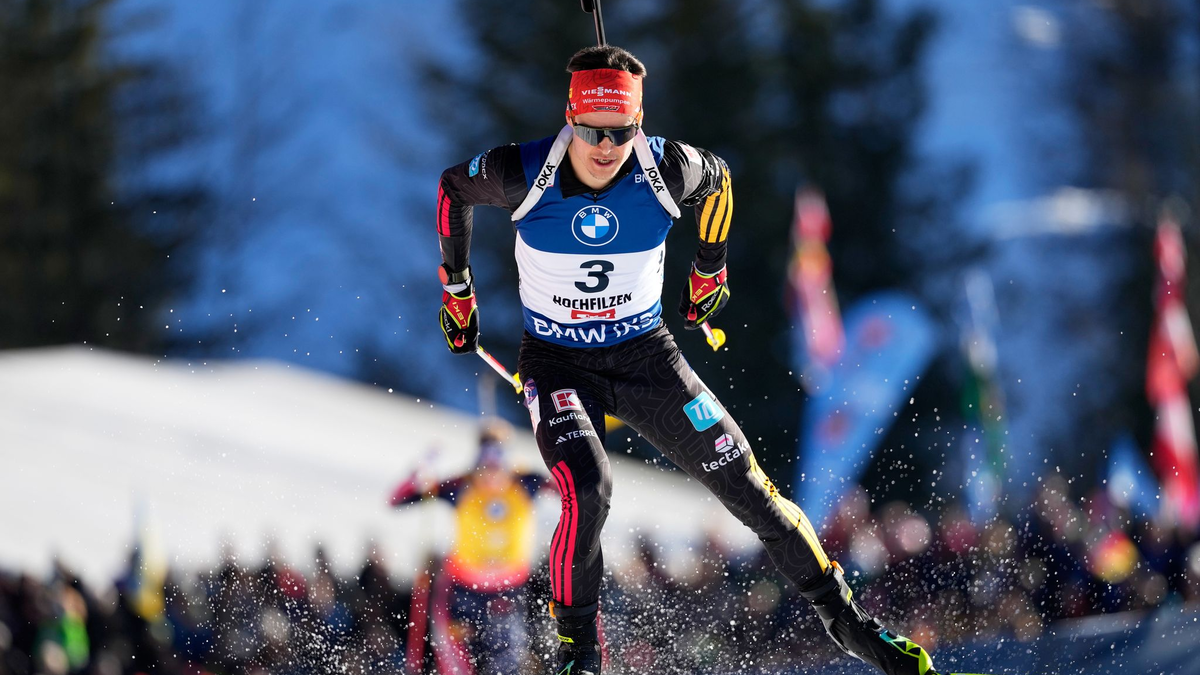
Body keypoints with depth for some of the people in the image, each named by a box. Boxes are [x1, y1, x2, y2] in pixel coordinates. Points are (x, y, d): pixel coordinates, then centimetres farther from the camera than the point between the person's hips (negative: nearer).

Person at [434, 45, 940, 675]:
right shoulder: (524, 173, -21)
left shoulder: (667, 169, -18)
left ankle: (845, 619, 18)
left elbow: (716, 180, 8)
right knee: (588, 493, -28)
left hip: (645, 356, 2)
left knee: (749, 487, 0)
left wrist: (709, 270, 19)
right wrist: (455, 288, 9)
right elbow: (453, 186, 2)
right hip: (558, 362, -2)